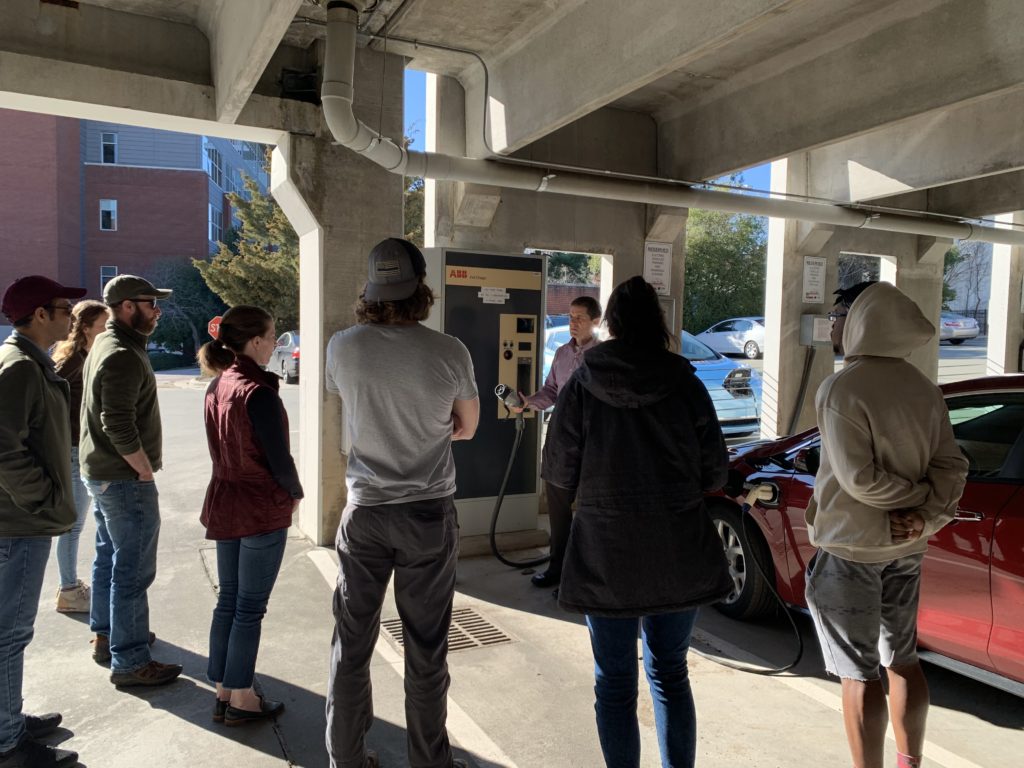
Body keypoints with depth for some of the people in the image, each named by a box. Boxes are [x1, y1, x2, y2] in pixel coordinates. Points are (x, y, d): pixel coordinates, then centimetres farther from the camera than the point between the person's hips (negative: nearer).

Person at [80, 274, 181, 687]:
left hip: (101, 471, 11)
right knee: (132, 571, -3)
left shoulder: (104, 344, 12)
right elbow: (118, 425, -28)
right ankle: (129, 662, 6)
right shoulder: (123, 356, -21)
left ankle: (106, 635, 36)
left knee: (109, 557, 21)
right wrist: (146, 470, -16)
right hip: (124, 478, -11)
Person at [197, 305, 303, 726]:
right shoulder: (259, 392, -20)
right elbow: (278, 456, -17)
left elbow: (220, 448, 10)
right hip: (263, 510, -8)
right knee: (250, 608, 5)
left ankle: (223, 693, 28)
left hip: (224, 505, 8)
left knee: (228, 601, 16)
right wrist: (296, 493, 1)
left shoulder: (217, 387, 4)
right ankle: (241, 700, 18)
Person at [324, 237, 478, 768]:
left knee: (352, 640, 15)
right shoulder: (449, 352, -12)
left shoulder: (342, 347, -7)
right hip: (429, 512, -1)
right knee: (426, 647, 11)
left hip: (364, 510, 2)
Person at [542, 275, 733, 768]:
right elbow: (715, 473, -2)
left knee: (615, 684, 14)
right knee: (671, 675, 20)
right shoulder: (684, 382, -6)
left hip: (606, 557, -2)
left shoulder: (581, 386, -9)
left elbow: (558, 473, -5)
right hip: (679, 557, 2)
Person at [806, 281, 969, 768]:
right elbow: (952, 466, -1)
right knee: (903, 660, 20)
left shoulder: (841, 389, -19)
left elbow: (858, 478, -22)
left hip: (851, 546, -7)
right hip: (906, 547, 8)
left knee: (859, 674, 3)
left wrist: (919, 498, -8)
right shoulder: (924, 389, 4)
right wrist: (927, 515, -11)